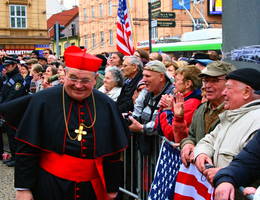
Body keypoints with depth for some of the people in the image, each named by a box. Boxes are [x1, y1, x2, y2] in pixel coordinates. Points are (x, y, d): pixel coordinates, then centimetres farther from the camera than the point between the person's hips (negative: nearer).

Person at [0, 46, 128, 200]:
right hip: (50, 186, -2)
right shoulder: (43, 101, -10)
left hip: (92, 187, 2)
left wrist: (112, 188, 8)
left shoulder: (107, 106, -3)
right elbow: (26, 149, -6)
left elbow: (113, 153, 5)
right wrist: (23, 188, -7)